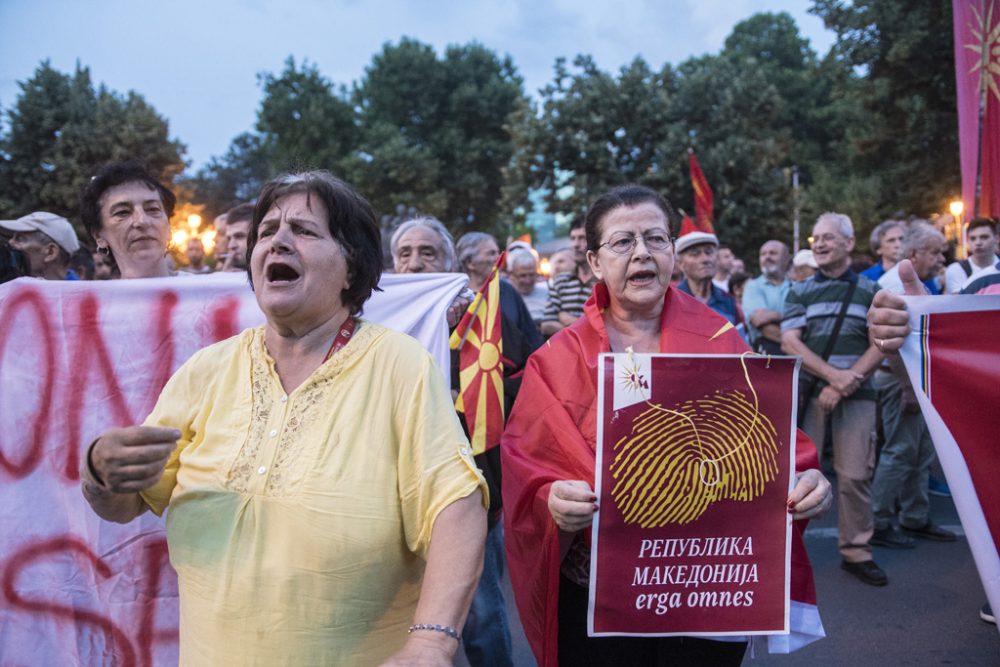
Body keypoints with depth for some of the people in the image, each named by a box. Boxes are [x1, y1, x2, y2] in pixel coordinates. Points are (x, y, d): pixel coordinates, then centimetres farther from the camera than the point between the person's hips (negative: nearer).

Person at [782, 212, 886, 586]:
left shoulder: (871, 291, 9)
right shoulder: (800, 292, 9)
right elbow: (789, 342, -2)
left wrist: (844, 385, -11)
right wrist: (833, 374, -16)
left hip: (857, 395, 0)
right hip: (808, 392, 0)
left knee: (856, 474, 0)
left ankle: (856, 551, 13)